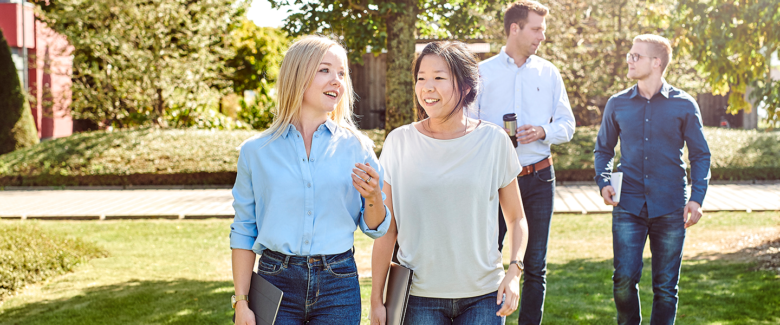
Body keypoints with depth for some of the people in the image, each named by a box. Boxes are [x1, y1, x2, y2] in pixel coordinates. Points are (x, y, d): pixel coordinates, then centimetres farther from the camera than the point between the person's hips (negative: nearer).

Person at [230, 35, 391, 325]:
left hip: (338, 284, 1)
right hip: (276, 282, -1)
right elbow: (243, 233, 4)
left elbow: (375, 229, 6)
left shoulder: (356, 146, 1)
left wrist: (372, 198, -15)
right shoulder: (256, 151, 0)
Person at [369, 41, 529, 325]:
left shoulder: (493, 140, -2)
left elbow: (516, 218, 7)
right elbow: (386, 228, 1)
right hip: (419, 296, 0)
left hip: (483, 295, 1)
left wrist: (514, 271, -9)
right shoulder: (399, 142, -2)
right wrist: (376, 300, 0)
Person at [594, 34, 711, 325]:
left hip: (670, 209, -1)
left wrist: (697, 197, -5)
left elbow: (700, 155, 7)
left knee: (666, 285, 5)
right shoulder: (618, 104, 7)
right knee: (624, 278, -8)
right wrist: (603, 183, -1)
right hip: (628, 206, 1)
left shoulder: (683, 105, 2)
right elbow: (603, 149, 17)